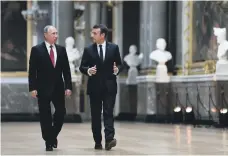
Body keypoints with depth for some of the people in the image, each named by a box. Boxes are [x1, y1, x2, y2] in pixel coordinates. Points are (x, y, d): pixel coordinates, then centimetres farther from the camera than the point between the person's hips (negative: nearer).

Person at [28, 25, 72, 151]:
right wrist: (32, 88, -12)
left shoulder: (61, 50, 8)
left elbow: (66, 70, 8)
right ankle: (48, 142, 8)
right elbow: (32, 71, -5)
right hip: (43, 88, -3)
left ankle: (53, 135, 23)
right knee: (45, 116, 0)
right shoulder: (36, 50, -3)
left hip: (58, 88, 3)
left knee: (61, 113, -1)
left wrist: (68, 86, 0)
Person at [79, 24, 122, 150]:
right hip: (94, 87, 1)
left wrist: (117, 69, -14)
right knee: (95, 115, 5)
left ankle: (109, 139, -19)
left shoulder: (114, 48, 3)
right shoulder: (88, 50, 3)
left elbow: (119, 64, 8)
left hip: (109, 86, -1)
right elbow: (82, 67, 3)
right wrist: (88, 70, -18)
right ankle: (98, 141, 11)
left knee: (108, 113, -10)